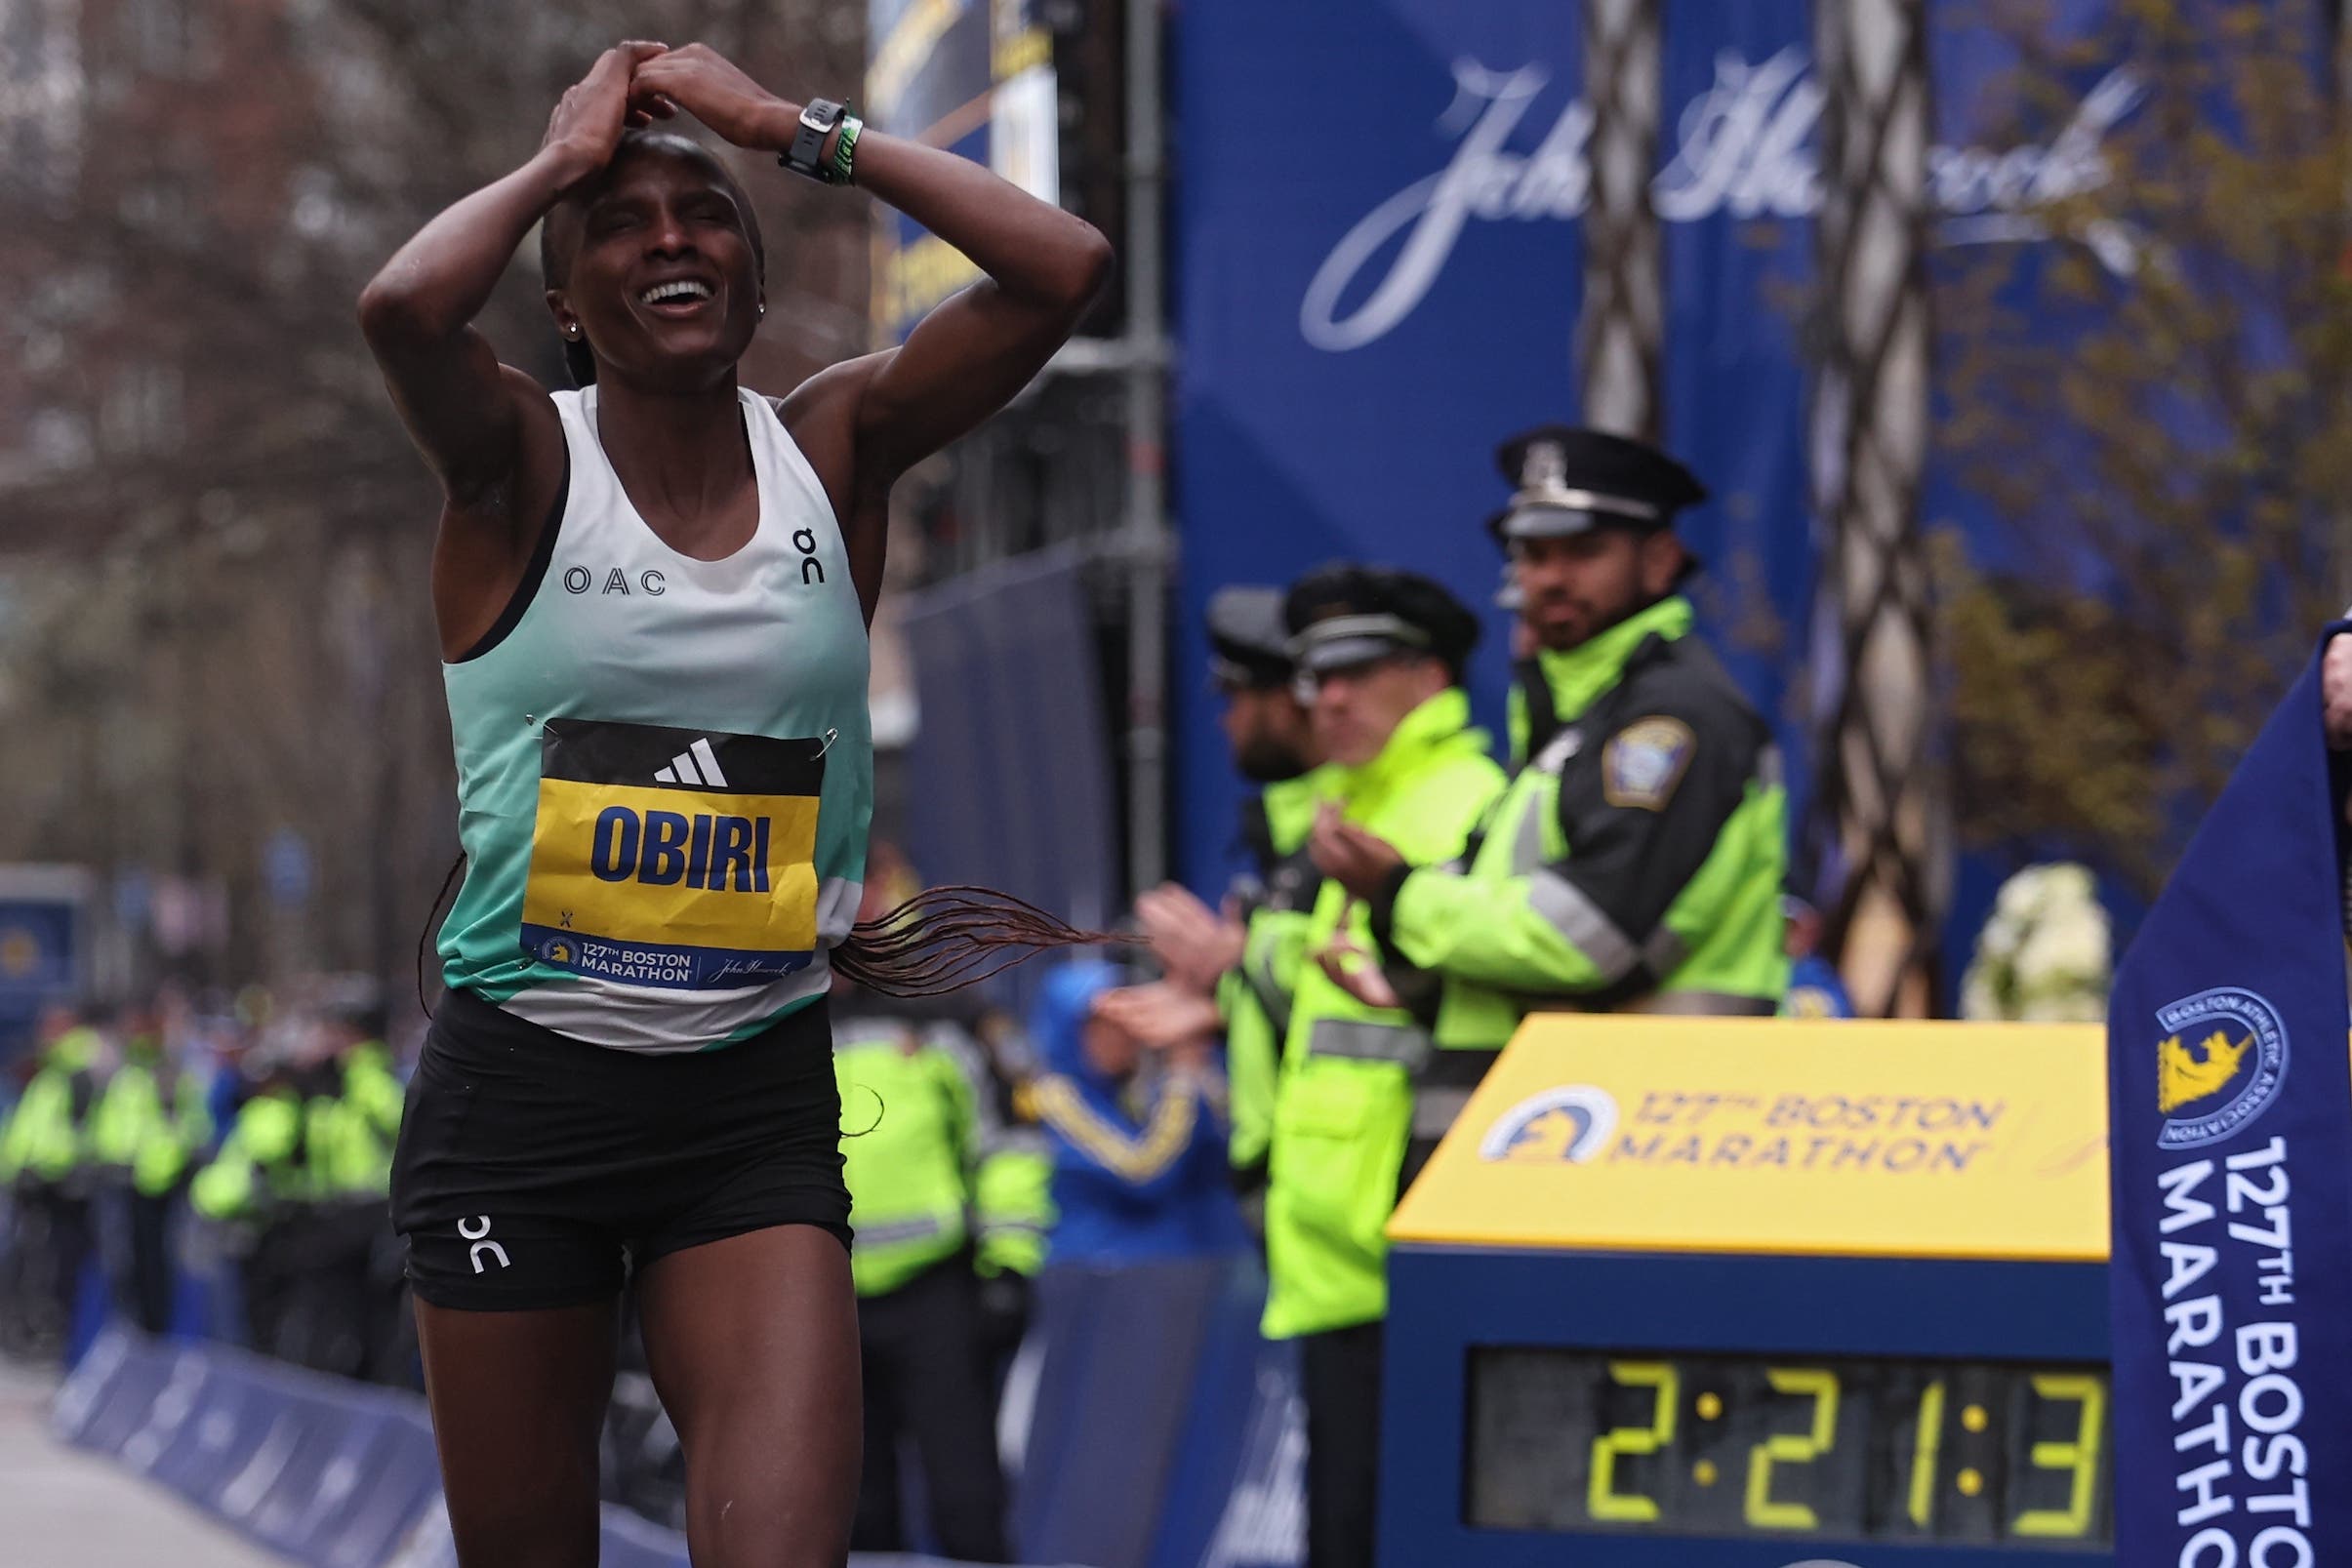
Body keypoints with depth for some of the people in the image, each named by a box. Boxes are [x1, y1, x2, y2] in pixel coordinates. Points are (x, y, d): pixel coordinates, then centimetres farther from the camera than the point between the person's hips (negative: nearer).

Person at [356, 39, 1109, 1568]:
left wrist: (791, 123, -4)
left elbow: (1064, 268, -10)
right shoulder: (522, 464, -4)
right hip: (519, 1090, -1)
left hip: (758, 1097, 1)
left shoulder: (834, 449, 3)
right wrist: (566, 154, -9)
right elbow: (406, 307, -27)